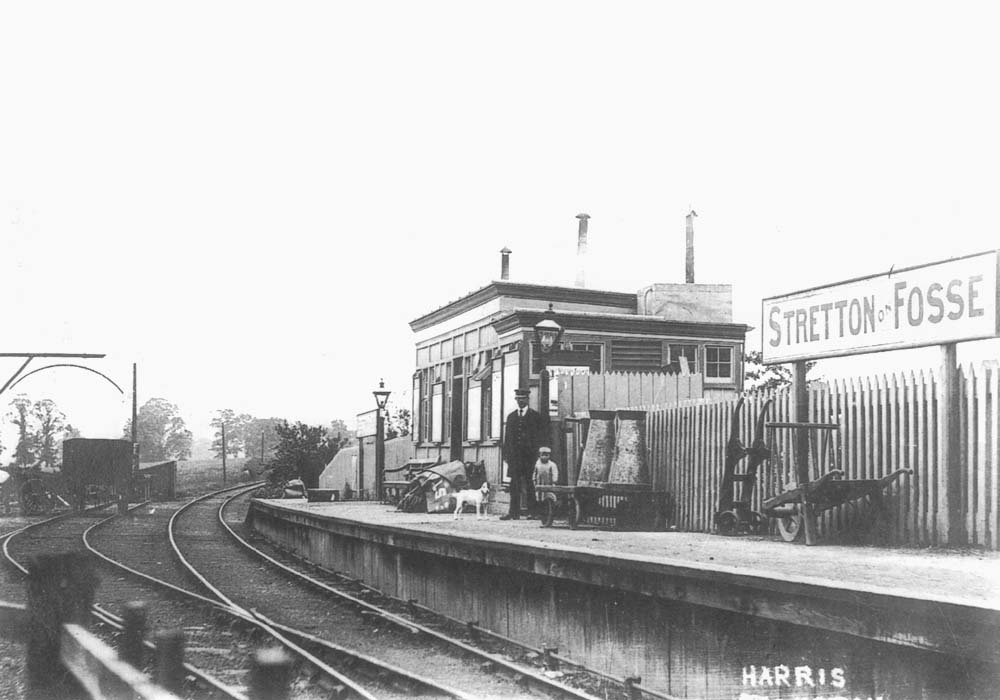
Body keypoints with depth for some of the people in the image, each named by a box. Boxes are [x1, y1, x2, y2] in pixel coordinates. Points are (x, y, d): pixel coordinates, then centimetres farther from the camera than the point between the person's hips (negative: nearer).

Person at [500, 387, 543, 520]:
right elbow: (507, 436, 15)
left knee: (528, 483, -2)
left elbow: (539, 435, 1)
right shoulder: (511, 416, 17)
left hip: (528, 454, -3)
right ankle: (514, 512, -3)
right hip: (514, 453, 3)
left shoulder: (535, 416, 6)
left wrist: (535, 451, -9)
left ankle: (532, 512, 5)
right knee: (515, 483, -2)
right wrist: (506, 454, 7)